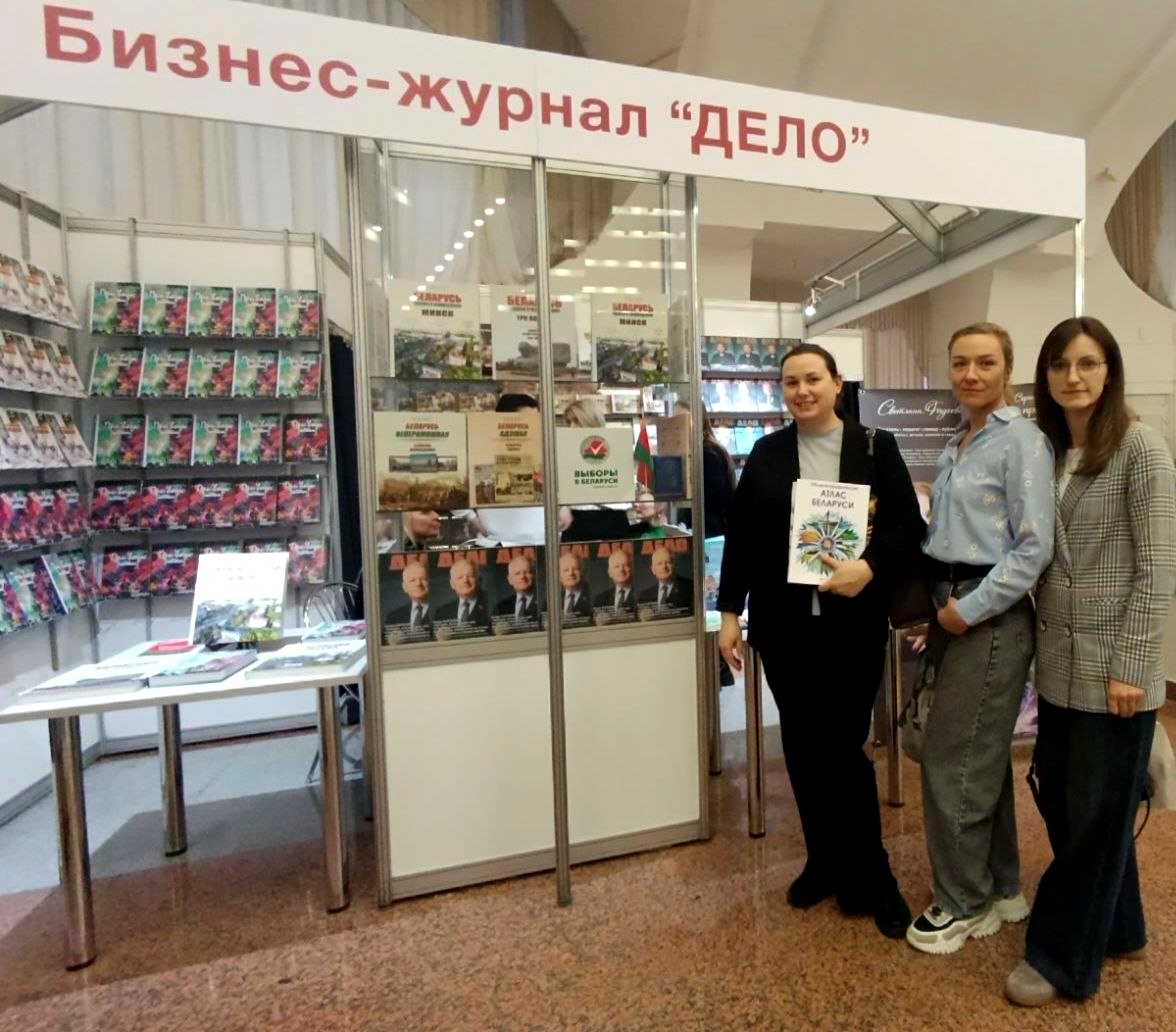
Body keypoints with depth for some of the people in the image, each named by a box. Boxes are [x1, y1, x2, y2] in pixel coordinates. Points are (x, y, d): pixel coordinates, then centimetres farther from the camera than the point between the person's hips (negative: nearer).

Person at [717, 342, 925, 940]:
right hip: (783, 623, 3)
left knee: (843, 747, 1)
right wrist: (730, 613, 2)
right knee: (803, 749, 11)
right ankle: (825, 862, 31)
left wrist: (870, 567, -21)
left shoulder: (876, 448, 2)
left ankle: (868, 878, 23)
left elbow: (908, 526, -2)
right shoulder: (766, 453, 7)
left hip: (854, 623, -2)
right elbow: (740, 535, 5)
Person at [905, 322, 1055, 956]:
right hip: (952, 606, 8)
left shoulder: (1021, 441, -11)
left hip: (990, 616, -8)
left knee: (951, 762, 1)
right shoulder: (957, 443, 13)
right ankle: (1001, 888, 34)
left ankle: (963, 901, 22)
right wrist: (939, 606, 6)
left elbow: (1035, 546, -16)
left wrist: (969, 610, -16)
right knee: (981, 756, 17)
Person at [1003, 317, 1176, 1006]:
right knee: (1064, 807, 17)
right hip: (1059, 665, 6)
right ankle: (1117, 931, 38)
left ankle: (1061, 957, 24)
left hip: (1114, 668, -6)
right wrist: (1040, 644, 7)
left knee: (1095, 815, 8)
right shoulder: (1047, 450, 8)